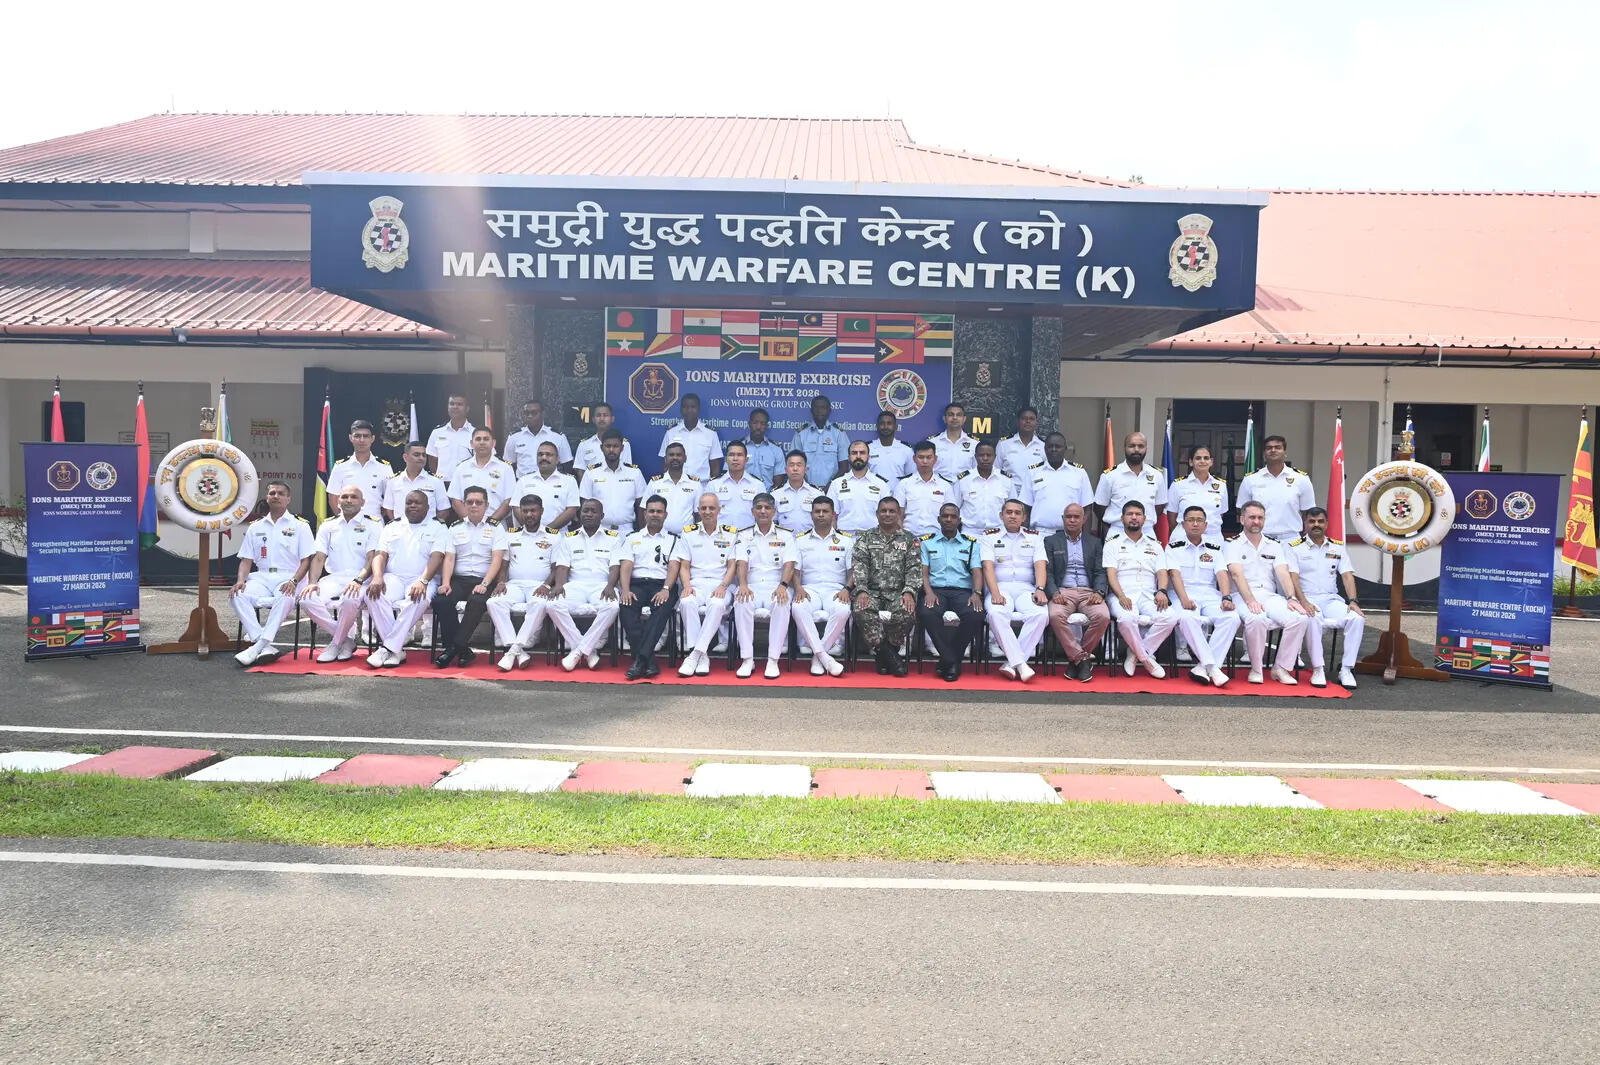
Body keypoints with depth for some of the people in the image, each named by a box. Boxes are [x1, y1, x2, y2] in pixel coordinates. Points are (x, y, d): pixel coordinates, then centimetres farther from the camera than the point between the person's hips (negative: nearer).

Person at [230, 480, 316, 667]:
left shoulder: (300, 525, 9)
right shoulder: (255, 527, 20)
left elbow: (306, 560, 2)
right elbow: (246, 560, 15)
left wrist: (294, 581, -16)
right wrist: (241, 580, -6)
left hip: (289, 577, -3)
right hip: (261, 576, 4)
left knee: (285, 598, -38)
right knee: (238, 595, -27)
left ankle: (258, 646, -36)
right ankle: (265, 647, -32)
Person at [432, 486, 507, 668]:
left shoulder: (495, 528, 9)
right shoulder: (456, 528, 18)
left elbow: (497, 559, -2)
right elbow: (449, 558, 9)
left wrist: (484, 584, -17)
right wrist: (445, 583, -9)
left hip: (484, 580, -3)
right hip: (459, 579, 3)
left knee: (477, 601, -36)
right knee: (440, 600, -28)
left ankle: (455, 647, -29)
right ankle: (462, 651, -20)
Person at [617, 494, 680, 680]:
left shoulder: (673, 539, 20)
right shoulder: (632, 538, 23)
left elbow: (673, 567, 4)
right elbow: (625, 566, 9)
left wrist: (666, 589, -15)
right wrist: (625, 590, -10)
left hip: (662, 585, -1)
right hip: (636, 584, 1)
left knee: (662, 608, -37)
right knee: (627, 607, -33)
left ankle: (640, 659, -44)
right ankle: (649, 663, -38)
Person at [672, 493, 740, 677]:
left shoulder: (730, 534, 12)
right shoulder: (689, 534, 15)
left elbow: (732, 566, 7)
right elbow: (683, 566, 10)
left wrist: (723, 586, -11)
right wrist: (686, 585, -9)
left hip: (719, 585, -1)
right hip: (695, 584, 1)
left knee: (717, 604, -36)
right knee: (686, 602, -34)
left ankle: (695, 654, -34)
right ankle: (702, 656, -31)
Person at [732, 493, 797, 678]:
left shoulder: (785, 536, 13)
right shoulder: (744, 535, 15)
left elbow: (789, 564, 0)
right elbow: (741, 563, 1)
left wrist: (783, 585, -20)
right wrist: (743, 585, -19)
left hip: (776, 587, -1)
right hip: (751, 587, 1)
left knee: (782, 605, -35)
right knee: (741, 603, -34)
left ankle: (773, 660, -30)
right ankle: (747, 660, -27)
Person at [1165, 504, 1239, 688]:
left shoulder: (1214, 547, 18)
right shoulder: (1174, 547, 9)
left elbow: (1222, 574, 5)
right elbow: (1175, 574, -5)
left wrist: (1226, 598, -14)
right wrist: (1184, 599, -22)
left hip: (1210, 595, 3)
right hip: (1184, 594, -3)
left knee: (1232, 617, -27)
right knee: (1187, 618, -37)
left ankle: (1203, 666, -29)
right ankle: (1212, 667, -37)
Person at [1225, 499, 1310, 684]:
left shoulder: (1274, 546, 20)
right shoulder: (1233, 545, 6)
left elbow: (1283, 573, 5)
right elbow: (1237, 574, -10)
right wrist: (1250, 601, -26)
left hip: (1270, 596, 4)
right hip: (1243, 596, -4)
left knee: (1299, 618, -24)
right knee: (1256, 619, -37)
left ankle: (1281, 668, -11)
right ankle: (1256, 669, -16)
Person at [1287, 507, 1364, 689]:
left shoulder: (1338, 547, 15)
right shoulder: (1295, 547, 4)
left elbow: (1347, 576, 6)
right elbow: (1293, 577, -8)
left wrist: (1353, 601, -10)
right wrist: (1303, 602, -23)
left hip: (1331, 599, 4)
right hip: (1307, 599, -4)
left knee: (1357, 618, -24)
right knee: (1312, 619, -37)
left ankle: (1346, 669, -17)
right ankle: (1317, 669, -27)